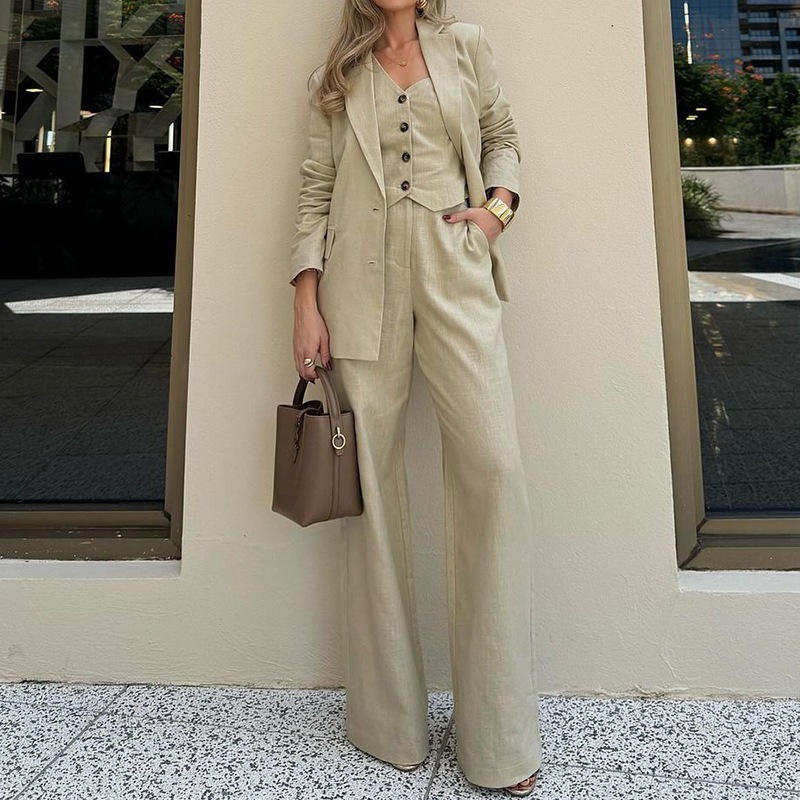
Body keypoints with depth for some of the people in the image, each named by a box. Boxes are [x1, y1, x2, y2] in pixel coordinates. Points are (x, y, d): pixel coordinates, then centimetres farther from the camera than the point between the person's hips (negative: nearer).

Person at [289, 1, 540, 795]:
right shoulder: (336, 76, 20)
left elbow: (502, 136, 27)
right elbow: (316, 191, 11)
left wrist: (499, 204, 5)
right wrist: (306, 302, -1)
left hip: (454, 266, 0)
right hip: (363, 277, 1)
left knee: (493, 465, -14)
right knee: (369, 474, -3)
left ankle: (499, 733, 2)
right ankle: (387, 716, 12)